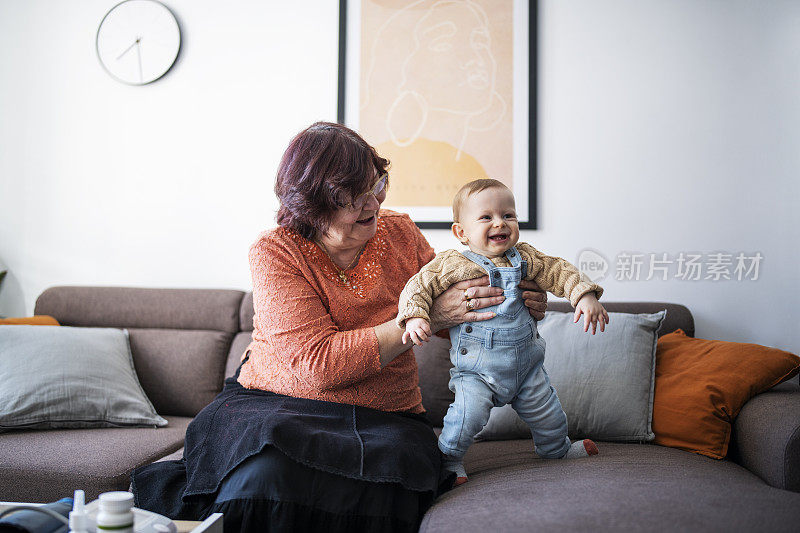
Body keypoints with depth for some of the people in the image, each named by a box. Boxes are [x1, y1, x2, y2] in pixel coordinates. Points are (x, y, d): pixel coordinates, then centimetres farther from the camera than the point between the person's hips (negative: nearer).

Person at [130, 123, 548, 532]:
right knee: (264, 475, -35)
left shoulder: (399, 232, 3)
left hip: (383, 420, 3)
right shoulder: (275, 251, -10)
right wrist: (425, 318, -23)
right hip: (274, 406, -3)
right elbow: (318, 364, -22)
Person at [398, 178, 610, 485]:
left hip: (526, 363, 5)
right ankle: (449, 458, 1)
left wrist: (585, 295, -10)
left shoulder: (524, 257, 1)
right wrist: (415, 316, -30)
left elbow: (557, 272, 5)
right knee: (469, 410, -27)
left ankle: (556, 448, 50)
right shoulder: (452, 264, -12)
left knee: (548, 413, 18)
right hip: (476, 370, -5)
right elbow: (419, 286, -13)